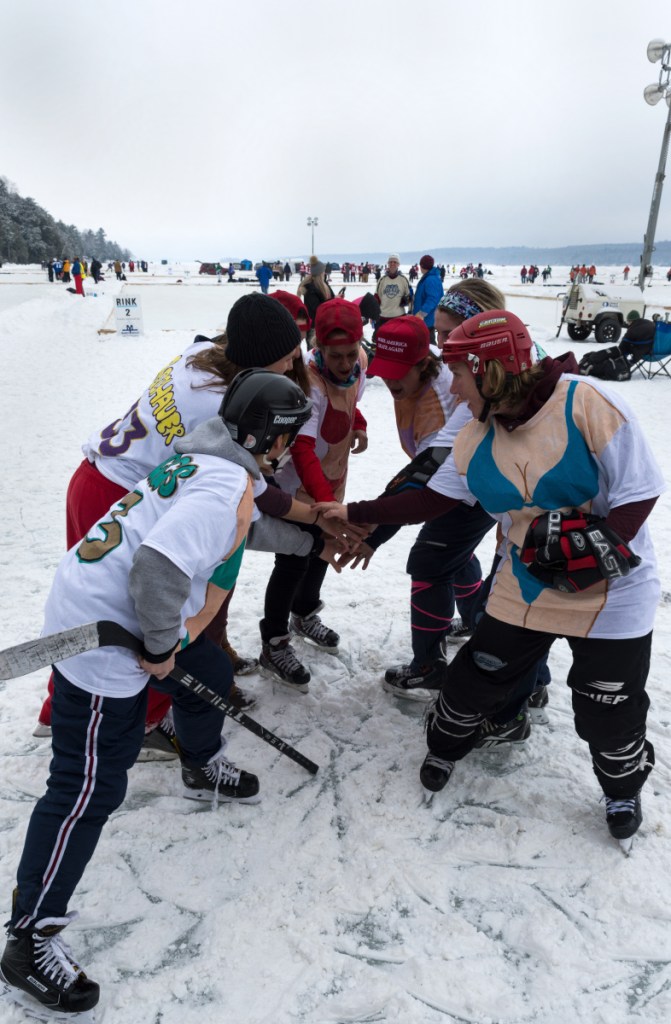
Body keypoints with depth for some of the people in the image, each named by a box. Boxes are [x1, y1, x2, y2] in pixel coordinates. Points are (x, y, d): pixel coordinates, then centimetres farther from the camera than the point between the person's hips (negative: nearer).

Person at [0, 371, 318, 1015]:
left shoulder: (214, 460, 9)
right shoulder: (224, 487, -23)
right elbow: (159, 565, -33)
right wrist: (163, 645, -19)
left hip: (114, 611, 10)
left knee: (208, 677, 26)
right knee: (90, 788, -2)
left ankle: (202, 770, 55)